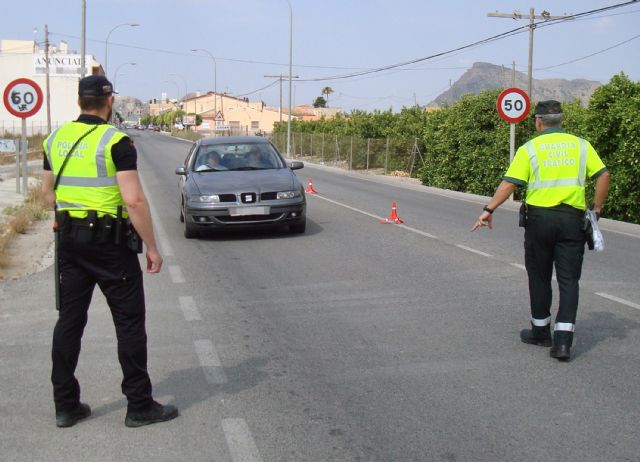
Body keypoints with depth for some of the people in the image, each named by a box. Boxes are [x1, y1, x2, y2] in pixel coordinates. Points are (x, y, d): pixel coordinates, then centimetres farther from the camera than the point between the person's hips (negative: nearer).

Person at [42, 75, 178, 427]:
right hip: (110, 242, -6)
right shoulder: (115, 142, -14)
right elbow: (134, 201, -20)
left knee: (69, 320, 12)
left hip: (70, 240, 6)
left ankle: (65, 405, 18)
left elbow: (48, 191, 16)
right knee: (129, 322, 4)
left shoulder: (55, 139, 6)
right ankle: (139, 405, 10)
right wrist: (152, 247, -13)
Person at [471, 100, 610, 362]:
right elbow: (603, 176, -1)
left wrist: (489, 210, -7)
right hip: (572, 219, 1)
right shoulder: (581, 145, 7)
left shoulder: (530, 148, 0)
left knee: (539, 277, 14)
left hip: (539, 217, -1)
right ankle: (563, 341, -6)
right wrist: (597, 209, 8)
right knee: (569, 280, 2)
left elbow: (509, 183, -8)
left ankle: (541, 332, 26)